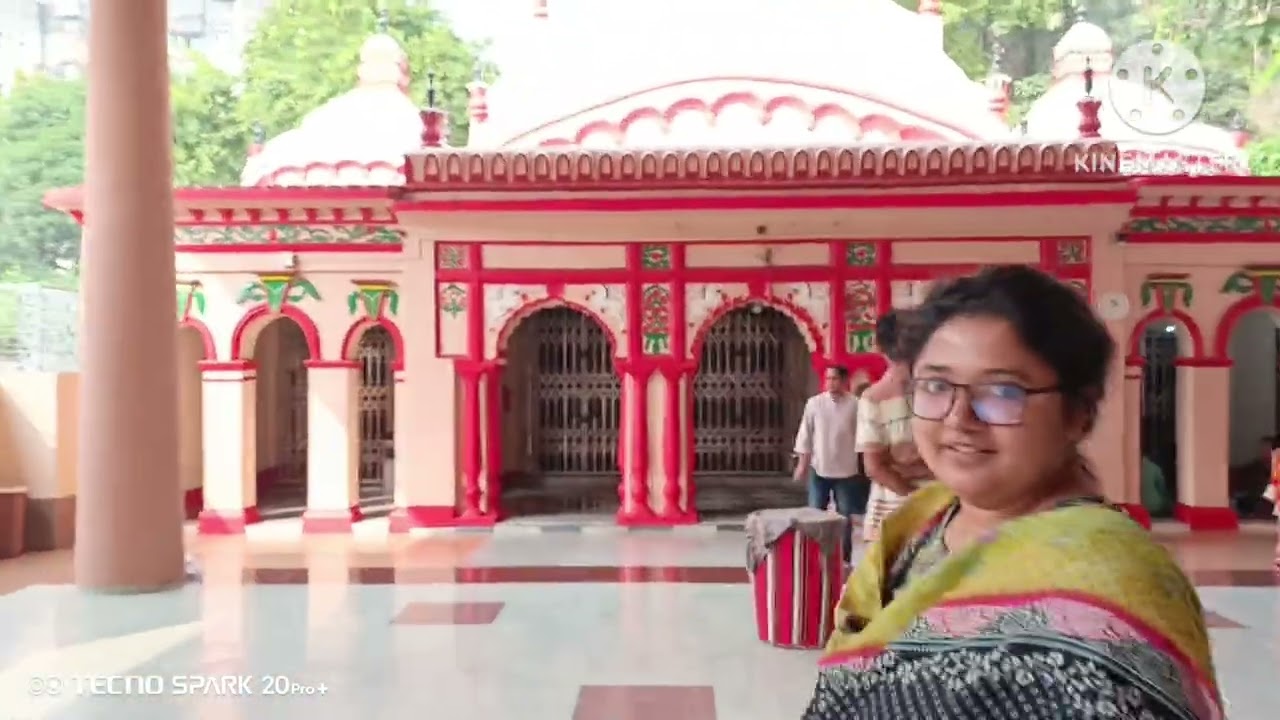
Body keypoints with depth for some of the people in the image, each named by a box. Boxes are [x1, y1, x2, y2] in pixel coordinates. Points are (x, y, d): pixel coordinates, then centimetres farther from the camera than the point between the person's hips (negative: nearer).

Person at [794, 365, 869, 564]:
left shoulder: (855, 404, -6)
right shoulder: (814, 403, -3)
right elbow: (805, 435, 1)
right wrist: (802, 464, 0)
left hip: (846, 471, -1)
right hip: (818, 469, 1)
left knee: (845, 516, 8)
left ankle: (843, 558, 20)